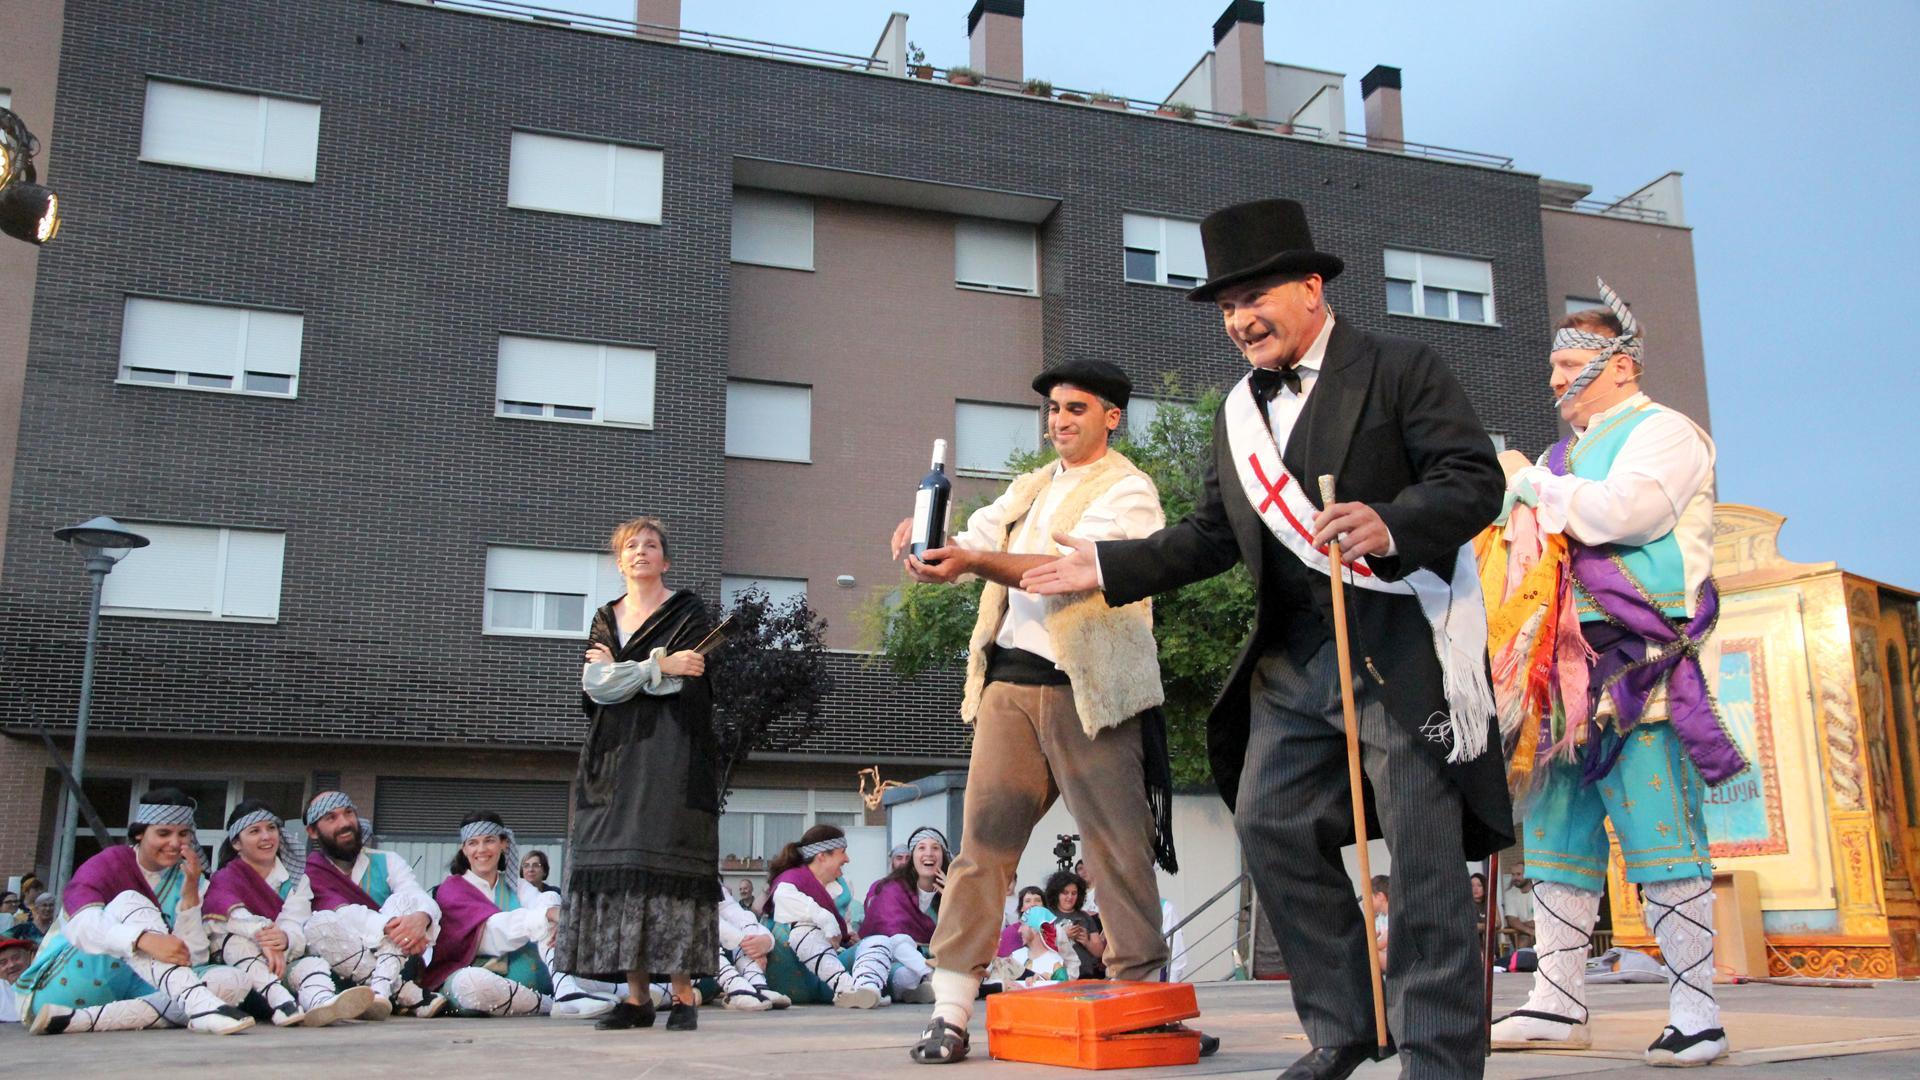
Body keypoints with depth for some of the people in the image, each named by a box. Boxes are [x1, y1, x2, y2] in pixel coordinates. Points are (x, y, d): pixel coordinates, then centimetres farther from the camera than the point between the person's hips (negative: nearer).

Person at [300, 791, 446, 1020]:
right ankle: (411, 996, -31)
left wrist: (421, 918, -32)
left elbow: (426, 901, -6)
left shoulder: (387, 862, 12)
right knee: (320, 924, -26)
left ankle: (382, 989, -39)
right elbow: (342, 912, -16)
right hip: (345, 973, -1)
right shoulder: (309, 873, 3)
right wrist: (388, 927, -34)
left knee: (404, 901, -18)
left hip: (398, 964, 2)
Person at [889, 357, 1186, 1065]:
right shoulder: (1030, 489, 22)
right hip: (1011, 680, 5)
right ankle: (951, 1008, 1)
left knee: (1120, 849, -1)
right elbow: (973, 543, 12)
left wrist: (974, 562, -28)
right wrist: (928, 542, -12)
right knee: (983, 840, -1)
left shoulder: (1128, 491, 0)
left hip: (1088, 689, -5)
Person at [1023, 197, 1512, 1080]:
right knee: (1270, 826, 3)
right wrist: (1108, 566, 14)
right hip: (1294, 650, 7)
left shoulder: (1399, 369, -2)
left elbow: (1476, 477, -10)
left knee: (1424, 851, -3)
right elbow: (1213, 535, 20)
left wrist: (1389, 525, -27)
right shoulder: (1238, 411, 18)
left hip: (1400, 642, -7)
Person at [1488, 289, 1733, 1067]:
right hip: (1568, 667, 8)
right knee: (1558, 832, 7)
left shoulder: (1663, 433, 0)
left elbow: (1621, 511, -18)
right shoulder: (1564, 452, 23)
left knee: (1658, 833, -7)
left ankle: (1696, 1015, 1)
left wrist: (1531, 483, -6)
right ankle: (1560, 1002, 14)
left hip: (1638, 667, -8)